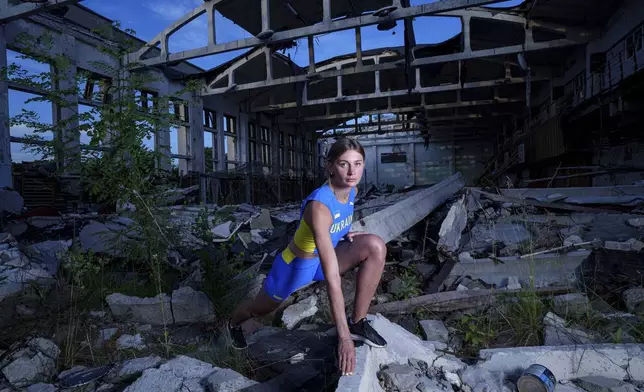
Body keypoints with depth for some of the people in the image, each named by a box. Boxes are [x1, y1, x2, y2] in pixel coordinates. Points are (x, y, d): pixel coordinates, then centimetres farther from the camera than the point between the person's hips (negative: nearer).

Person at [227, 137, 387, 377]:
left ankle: (358, 323, -7)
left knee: (375, 246, -20)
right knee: (261, 308, 22)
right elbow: (332, 277, -43)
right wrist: (343, 337, -42)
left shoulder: (351, 191, -15)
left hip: (323, 257, 6)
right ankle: (234, 324, 61)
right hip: (296, 266, -5)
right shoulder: (319, 205, -40)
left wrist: (344, 233, -4)